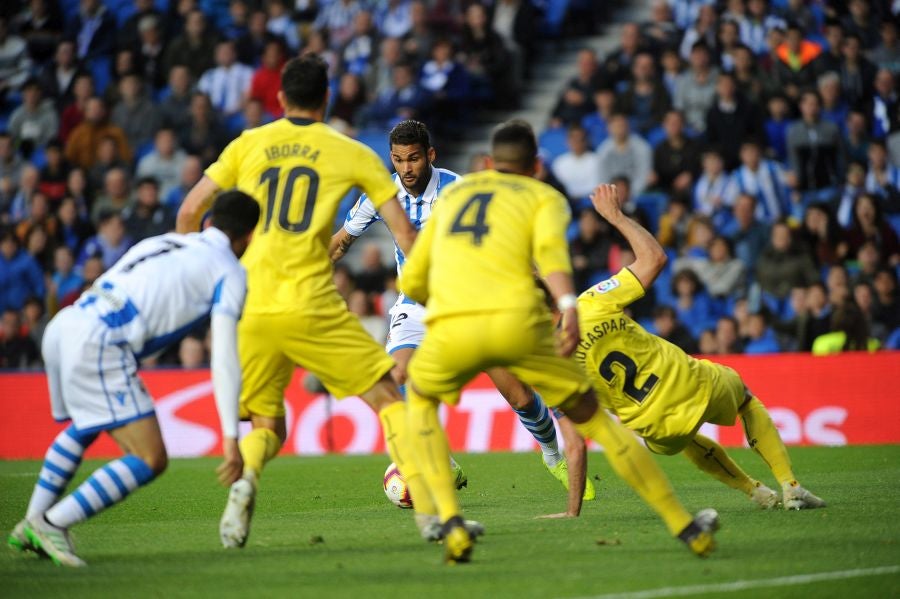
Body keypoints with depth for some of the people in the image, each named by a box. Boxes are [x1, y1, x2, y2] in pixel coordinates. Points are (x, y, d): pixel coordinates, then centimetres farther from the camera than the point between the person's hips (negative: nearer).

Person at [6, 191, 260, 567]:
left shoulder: (165, 242, 28)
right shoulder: (230, 271, 7)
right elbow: (224, 357, -3)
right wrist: (230, 437, -6)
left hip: (62, 325, 8)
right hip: (97, 345, -8)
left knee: (84, 428, 34)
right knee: (151, 460, -7)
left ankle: (30, 525, 33)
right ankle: (52, 525, -9)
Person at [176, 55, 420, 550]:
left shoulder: (248, 145, 12)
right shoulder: (351, 153, 7)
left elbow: (189, 213, 10)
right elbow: (403, 231, 7)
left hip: (248, 309, 3)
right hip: (310, 305, -3)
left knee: (266, 427, 15)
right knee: (388, 398, 8)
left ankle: (244, 479, -17)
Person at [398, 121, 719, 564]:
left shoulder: (453, 193, 32)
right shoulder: (544, 197, 22)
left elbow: (411, 282, 33)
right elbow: (550, 247, -4)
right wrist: (568, 306, -19)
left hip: (451, 327, 1)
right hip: (518, 323, -1)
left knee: (420, 400, 32)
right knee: (591, 416, 18)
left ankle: (449, 523, 12)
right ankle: (684, 526, 17)